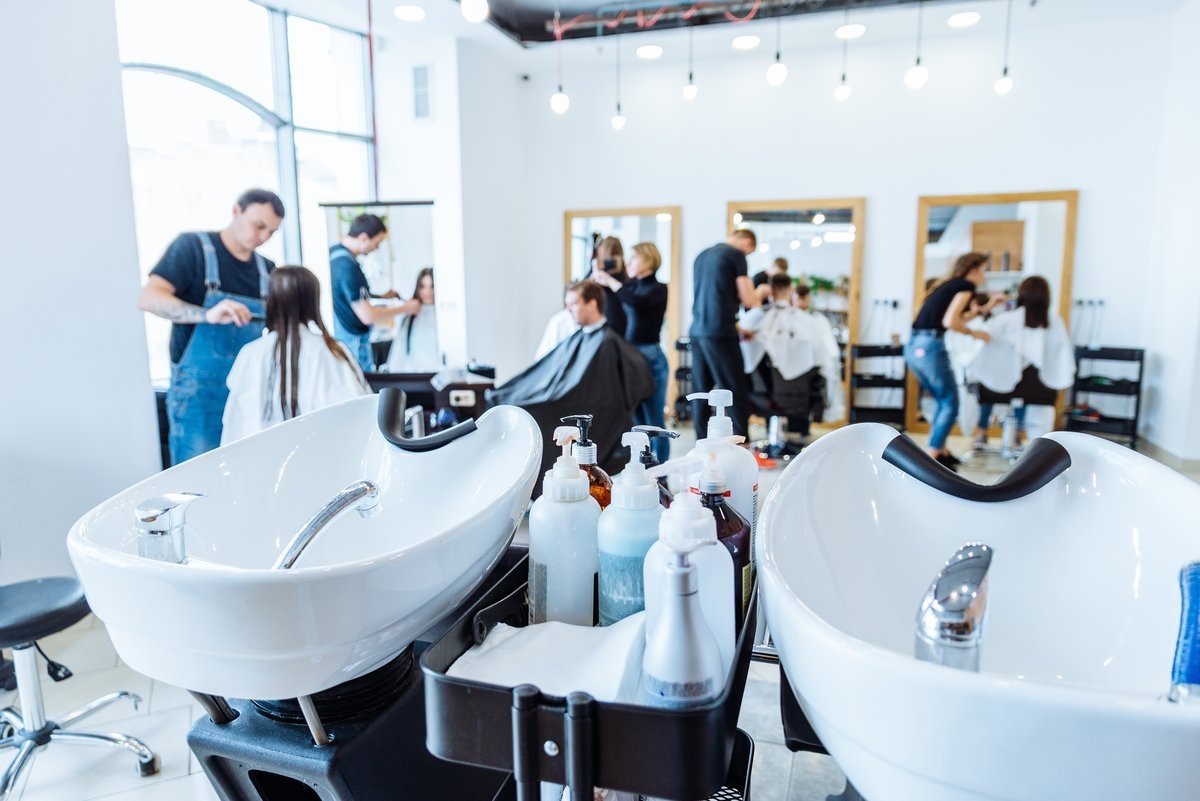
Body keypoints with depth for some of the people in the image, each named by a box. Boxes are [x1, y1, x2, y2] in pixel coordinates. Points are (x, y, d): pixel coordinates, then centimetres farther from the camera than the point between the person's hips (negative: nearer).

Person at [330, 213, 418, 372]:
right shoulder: (348, 267, -24)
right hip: (352, 341, -9)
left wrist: (380, 296, 15)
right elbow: (368, 316, -23)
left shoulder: (333, 252, 5)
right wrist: (405, 308, -11)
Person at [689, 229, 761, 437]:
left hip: (697, 331, 7)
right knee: (737, 394, -2)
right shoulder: (736, 255, -4)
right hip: (720, 333, -7)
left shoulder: (702, 255, 18)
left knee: (701, 392, 9)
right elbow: (748, 301, -6)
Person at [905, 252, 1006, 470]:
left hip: (913, 347, 9)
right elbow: (950, 322, -15)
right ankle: (931, 458, 2)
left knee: (942, 400, 23)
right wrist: (974, 333, 0)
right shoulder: (966, 285, -2)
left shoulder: (948, 285, 23)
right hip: (930, 346, -9)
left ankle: (941, 451, 29)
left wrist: (985, 308, 36)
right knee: (950, 405, 3)